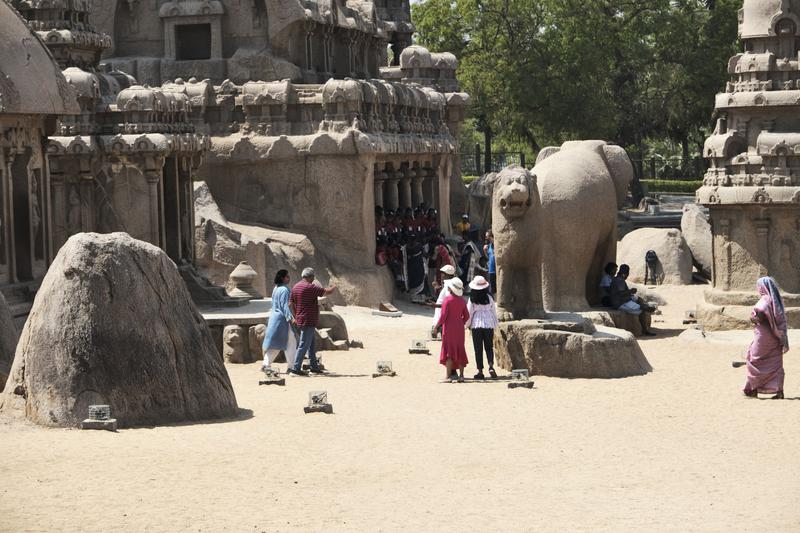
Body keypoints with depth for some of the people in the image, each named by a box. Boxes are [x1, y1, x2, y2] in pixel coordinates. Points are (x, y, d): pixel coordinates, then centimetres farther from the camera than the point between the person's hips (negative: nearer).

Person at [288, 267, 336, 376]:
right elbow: (327, 292, -12)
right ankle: (296, 368, -9)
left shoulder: (295, 287, 10)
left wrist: (295, 317, 21)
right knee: (304, 345, -7)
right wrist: (333, 287, 9)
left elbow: (290, 304, 13)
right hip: (309, 321, -9)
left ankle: (314, 367, 22)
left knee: (311, 345, 17)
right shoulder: (310, 287, -15)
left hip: (300, 321, 9)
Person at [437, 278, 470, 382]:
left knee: (448, 351, -2)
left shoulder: (448, 299, -12)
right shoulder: (462, 300, 6)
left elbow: (443, 315, -15)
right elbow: (466, 316, 9)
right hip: (459, 329, 5)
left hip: (449, 328, -5)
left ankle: (448, 376, -5)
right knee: (460, 351, 8)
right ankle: (461, 375, 8)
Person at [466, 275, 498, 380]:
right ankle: (491, 366, -12)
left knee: (478, 349, 5)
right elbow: (494, 312, 6)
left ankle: (480, 371, 4)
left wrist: (468, 324, 14)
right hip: (489, 324, 1)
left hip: (476, 325, -1)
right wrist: (494, 326, 18)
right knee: (489, 347, 10)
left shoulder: (472, 299, -7)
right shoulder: (489, 298, -2)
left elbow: (469, 312, -2)